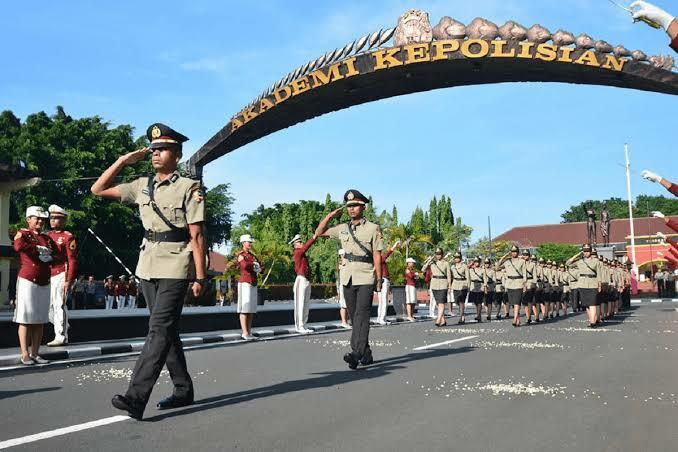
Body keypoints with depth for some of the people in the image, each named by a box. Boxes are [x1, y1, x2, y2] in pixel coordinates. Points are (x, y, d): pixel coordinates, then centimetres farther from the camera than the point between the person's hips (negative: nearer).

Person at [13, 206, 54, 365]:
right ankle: (25, 355, -1)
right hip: (27, 282, -6)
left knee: (40, 320, 7)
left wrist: (49, 255, -2)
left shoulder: (47, 238, 17)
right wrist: (39, 249, -14)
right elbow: (18, 246, -23)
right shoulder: (22, 233, -1)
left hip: (44, 283, 6)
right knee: (25, 319, -4)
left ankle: (35, 353, 13)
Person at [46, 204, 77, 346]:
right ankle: (63, 327, 25)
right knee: (50, 306, 9)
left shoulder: (68, 237, -5)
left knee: (59, 305, -7)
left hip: (61, 275, -7)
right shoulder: (47, 235, 15)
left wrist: (69, 280, -15)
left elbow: (72, 260, -9)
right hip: (48, 276, 7)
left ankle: (61, 337, -2)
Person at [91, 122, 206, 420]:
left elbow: (197, 235, -8)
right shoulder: (142, 186, 12)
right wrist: (123, 161, 8)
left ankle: (136, 397, -17)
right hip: (147, 268, 7)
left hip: (175, 269, -7)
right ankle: (183, 390, 23)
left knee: (159, 330, -12)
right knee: (166, 331, 12)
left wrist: (200, 276, -11)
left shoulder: (189, 188, -5)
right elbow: (98, 190, 15)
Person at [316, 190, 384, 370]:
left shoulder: (373, 228, -1)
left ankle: (356, 353, -27)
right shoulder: (342, 228, 12)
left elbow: (377, 255, -3)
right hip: (348, 277, 6)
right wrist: (330, 215, 10)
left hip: (366, 278, -5)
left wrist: (379, 279, -8)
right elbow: (319, 232, 21)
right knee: (354, 317, 7)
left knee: (361, 315, -16)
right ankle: (366, 354, 16)